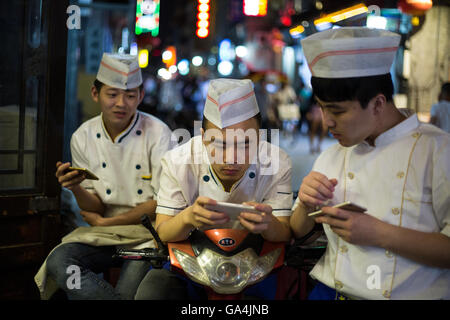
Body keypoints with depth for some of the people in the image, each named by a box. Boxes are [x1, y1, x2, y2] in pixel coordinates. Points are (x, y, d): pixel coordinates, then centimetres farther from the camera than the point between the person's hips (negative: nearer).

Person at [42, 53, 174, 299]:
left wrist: (108, 222, -7)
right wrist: (76, 189, -19)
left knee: (129, 288, -33)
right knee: (57, 262, -24)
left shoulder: (157, 133, -8)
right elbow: (95, 209, 3)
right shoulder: (82, 138, 2)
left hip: (149, 232, -4)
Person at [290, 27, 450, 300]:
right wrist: (306, 207, 1)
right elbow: (301, 234, 20)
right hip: (329, 291, 2)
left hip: (409, 294, -2)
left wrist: (379, 234, -15)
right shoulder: (331, 157, 14)